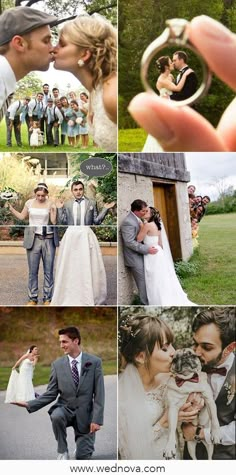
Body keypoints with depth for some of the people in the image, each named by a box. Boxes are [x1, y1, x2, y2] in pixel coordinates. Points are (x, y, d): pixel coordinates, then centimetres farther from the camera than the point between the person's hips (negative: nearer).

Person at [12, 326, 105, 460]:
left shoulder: (94, 362, -8)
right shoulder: (57, 364, -3)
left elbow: (99, 394, -7)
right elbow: (51, 393, 0)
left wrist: (97, 419, -14)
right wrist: (29, 404, -13)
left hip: (84, 413, -1)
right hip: (65, 409, 1)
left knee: (83, 456, -3)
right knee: (56, 416, -34)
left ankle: (85, 443, 35)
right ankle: (63, 451, -9)